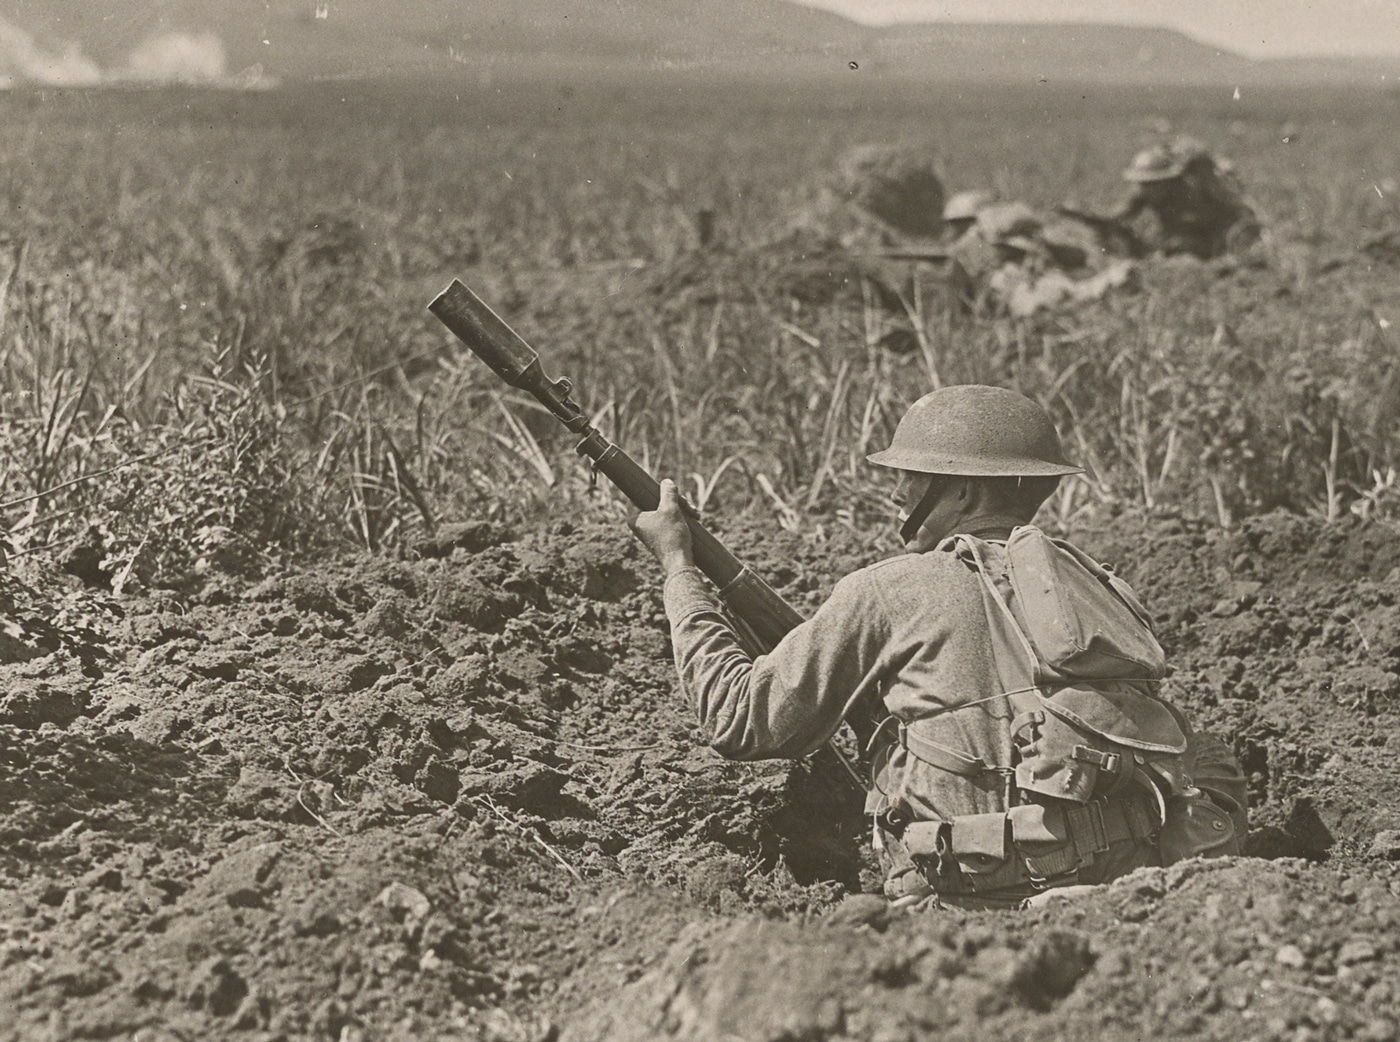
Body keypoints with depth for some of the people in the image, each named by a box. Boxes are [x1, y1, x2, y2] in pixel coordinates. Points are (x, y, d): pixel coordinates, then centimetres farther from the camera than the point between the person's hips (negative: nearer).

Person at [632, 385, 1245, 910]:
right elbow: (1213, 773, 22)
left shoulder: (886, 593, 3)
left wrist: (679, 568, 22)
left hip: (984, 907, -6)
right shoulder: (1096, 588, 20)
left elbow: (739, 720, 11)